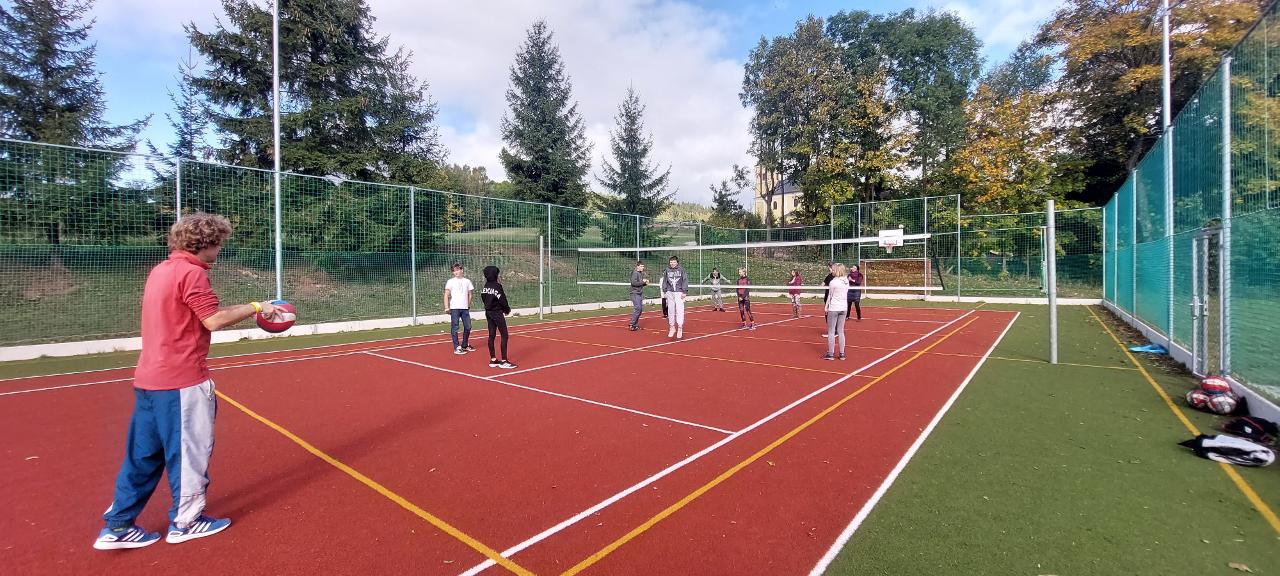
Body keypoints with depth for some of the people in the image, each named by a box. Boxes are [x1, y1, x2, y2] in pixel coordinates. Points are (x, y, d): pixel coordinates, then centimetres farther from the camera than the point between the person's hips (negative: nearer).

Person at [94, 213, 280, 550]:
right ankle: (185, 521, 18)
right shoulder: (191, 272, -16)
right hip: (182, 381, -9)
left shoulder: (160, 270, 13)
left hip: (148, 377, 9)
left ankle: (117, 526, 24)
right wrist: (255, 307, -9)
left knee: (143, 453, 16)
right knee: (191, 449, 6)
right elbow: (215, 320, -20)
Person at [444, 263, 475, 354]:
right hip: (454, 308, -4)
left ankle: (465, 345, 26)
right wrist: (447, 307, -12)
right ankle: (457, 348, 3)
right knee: (454, 328, -2)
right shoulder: (451, 282, 0)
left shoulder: (467, 281, 10)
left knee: (468, 327, 9)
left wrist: (468, 305, 13)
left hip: (465, 308, 4)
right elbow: (446, 295, -4)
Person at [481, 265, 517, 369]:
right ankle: (504, 361, -7)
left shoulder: (485, 286, 7)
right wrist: (507, 309, 1)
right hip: (497, 313, -8)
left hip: (488, 312, 8)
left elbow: (483, 298, 10)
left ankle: (493, 360, 16)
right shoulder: (497, 286, -16)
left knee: (491, 335, 11)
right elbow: (502, 300, -16)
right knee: (504, 335, -5)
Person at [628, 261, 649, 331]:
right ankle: (632, 325, -6)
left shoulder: (641, 273, 14)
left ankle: (635, 325, 17)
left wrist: (645, 283, 2)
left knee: (640, 309, 8)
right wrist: (642, 282, -17)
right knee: (637, 308, -13)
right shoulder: (635, 273, -12)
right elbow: (634, 283, -22)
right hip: (635, 293, -9)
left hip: (640, 293, 9)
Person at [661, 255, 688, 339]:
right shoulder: (667, 270, 5)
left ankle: (680, 328, -4)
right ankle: (672, 327, 18)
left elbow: (685, 280, -1)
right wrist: (665, 291, 4)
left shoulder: (681, 269, -1)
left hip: (679, 292, -2)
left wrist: (684, 292, -6)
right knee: (671, 311, 7)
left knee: (679, 310, -9)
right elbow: (664, 281, 10)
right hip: (670, 292, 3)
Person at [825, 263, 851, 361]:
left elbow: (830, 296, -6)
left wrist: (826, 307, 3)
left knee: (831, 332, 2)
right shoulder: (846, 281, 5)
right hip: (844, 308, 6)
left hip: (834, 308, -6)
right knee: (841, 331, 12)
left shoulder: (834, 282, -12)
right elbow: (845, 294, 11)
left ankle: (831, 354, 5)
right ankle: (842, 354, 15)